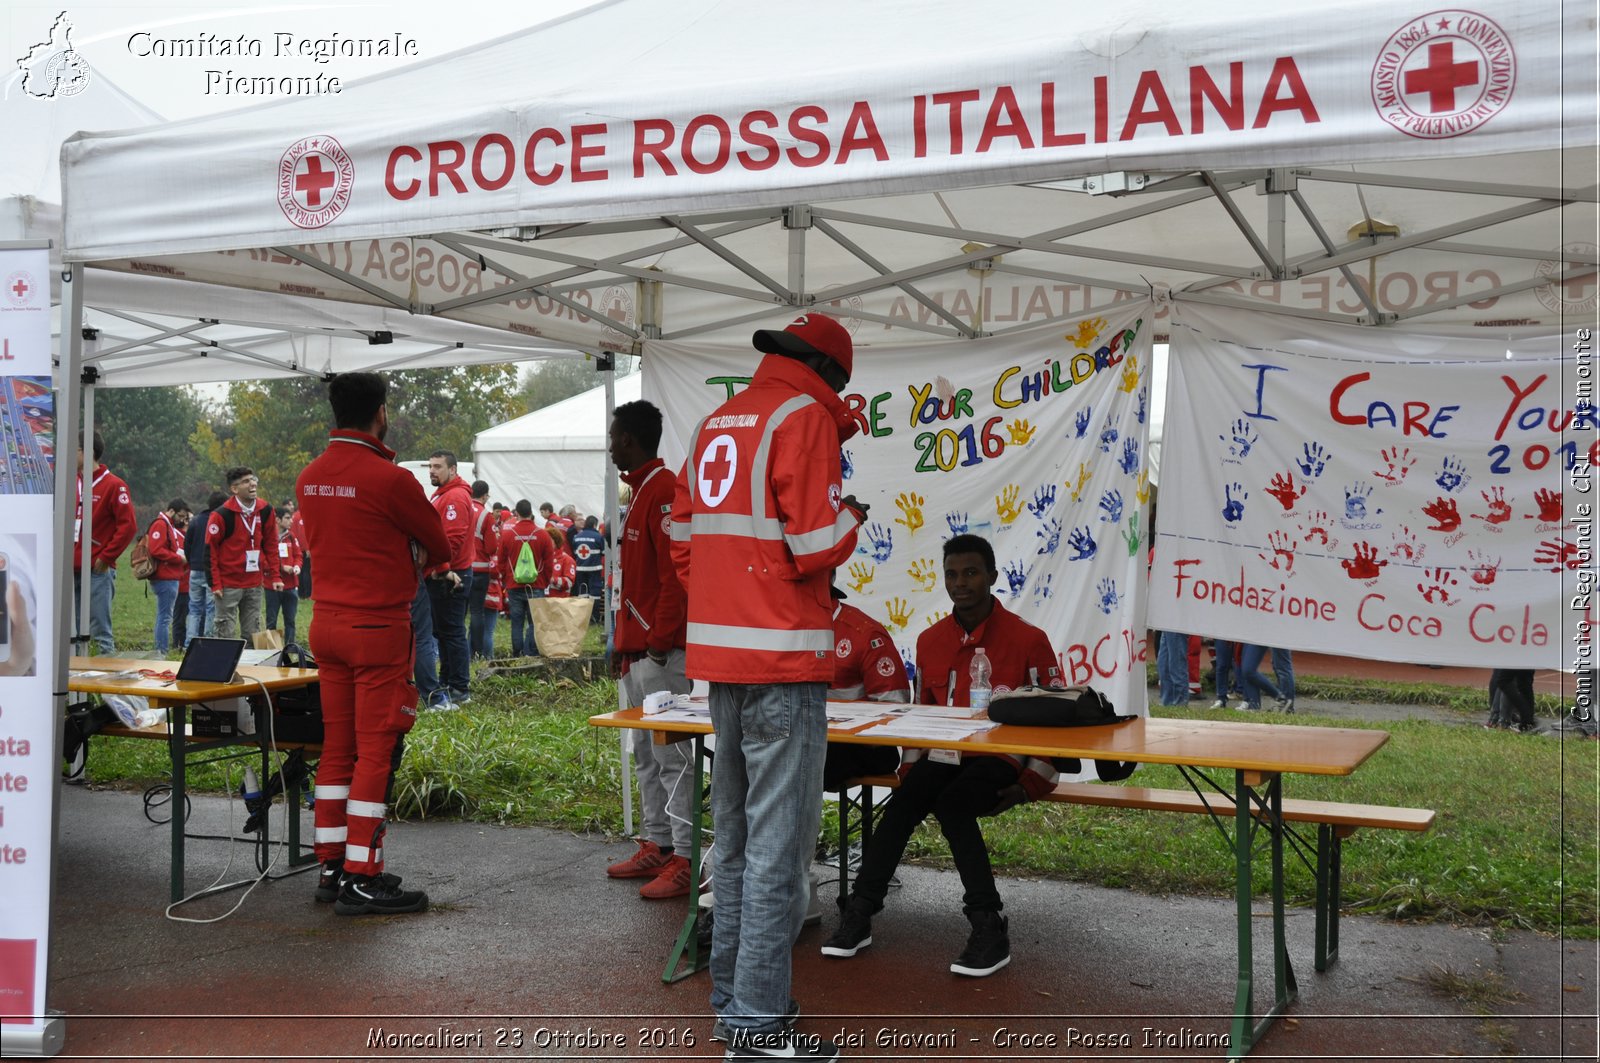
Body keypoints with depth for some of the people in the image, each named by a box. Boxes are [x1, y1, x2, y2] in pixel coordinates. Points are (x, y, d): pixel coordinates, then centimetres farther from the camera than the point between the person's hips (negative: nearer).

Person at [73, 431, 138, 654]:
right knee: (72, 632, 9)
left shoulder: (114, 485, -6)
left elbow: (129, 525, -11)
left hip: (98, 571, -6)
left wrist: (105, 557, -11)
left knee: (100, 631, -5)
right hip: (71, 570, 6)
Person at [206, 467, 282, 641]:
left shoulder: (266, 511, 2)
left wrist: (275, 576, 5)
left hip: (255, 583, 4)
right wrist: (215, 584, -11)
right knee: (226, 634, -1)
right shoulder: (222, 515, -11)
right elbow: (210, 551, -7)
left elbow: (271, 546, 11)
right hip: (229, 585, -4)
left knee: (252, 635, 9)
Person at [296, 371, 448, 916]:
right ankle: (361, 880, 0)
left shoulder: (310, 477, 7)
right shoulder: (389, 479, -15)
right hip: (378, 626, -8)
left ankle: (332, 868, 20)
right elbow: (440, 545, -2)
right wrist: (413, 554, 17)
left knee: (337, 747, 13)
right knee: (377, 750, -3)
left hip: (327, 622, 8)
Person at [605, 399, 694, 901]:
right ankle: (655, 846, 22)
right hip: (638, 652, 11)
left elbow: (675, 574, -21)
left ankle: (685, 860, -5)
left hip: (661, 652, -11)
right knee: (646, 755, 14)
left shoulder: (664, 491, -13)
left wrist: (659, 643, -21)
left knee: (671, 755, -8)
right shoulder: (643, 492, 19)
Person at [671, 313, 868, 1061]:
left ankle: (730, 994, 28)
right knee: (779, 845, -3)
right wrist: (850, 516, 2)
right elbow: (816, 547, -17)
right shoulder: (806, 417, -10)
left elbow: (682, 539, 16)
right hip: (781, 661, -9)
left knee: (737, 836, 18)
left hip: (720, 656, 9)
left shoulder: (716, 422, 15)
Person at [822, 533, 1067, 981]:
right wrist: (912, 767, 6)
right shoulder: (930, 641, 11)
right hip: (944, 757, 5)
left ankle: (989, 927, -25)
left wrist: (1030, 784, -11)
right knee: (905, 798, -25)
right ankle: (859, 915, -21)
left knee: (951, 803, -32)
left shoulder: (1027, 639, -3)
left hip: (1002, 759, -4)